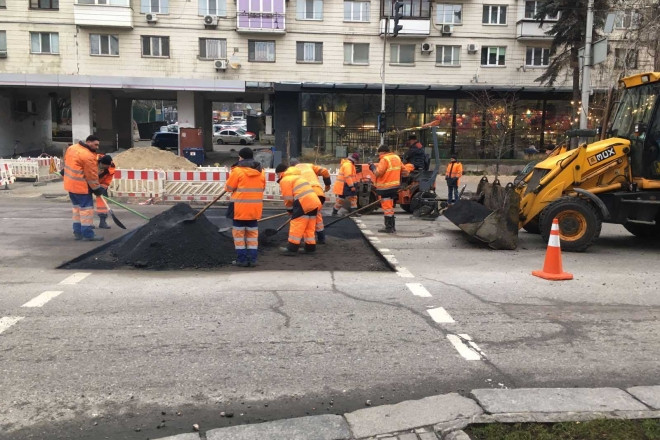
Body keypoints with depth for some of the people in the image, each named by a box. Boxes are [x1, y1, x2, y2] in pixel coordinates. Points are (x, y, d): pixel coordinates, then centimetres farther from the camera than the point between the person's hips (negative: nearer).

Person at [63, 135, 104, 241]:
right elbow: (92, 176, -16)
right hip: (81, 186, -9)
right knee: (86, 208, -3)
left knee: (77, 207, 18)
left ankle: (78, 232, 23)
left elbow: (66, 161, 19)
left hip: (70, 184, 9)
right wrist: (97, 188, -6)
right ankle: (88, 234, -2)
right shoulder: (88, 156, -20)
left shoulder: (71, 148, 6)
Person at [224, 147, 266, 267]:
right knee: (253, 233, 12)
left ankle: (242, 259, 7)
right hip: (255, 208, 5)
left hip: (240, 208, -5)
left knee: (239, 234, 6)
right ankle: (252, 259, 12)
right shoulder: (260, 171, 8)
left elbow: (229, 188, -4)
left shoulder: (238, 170, -10)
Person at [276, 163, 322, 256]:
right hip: (315, 202, 9)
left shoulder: (285, 180, 1)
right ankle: (310, 247, 21)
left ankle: (292, 249, -3)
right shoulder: (297, 176, 29)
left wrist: (290, 210, 14)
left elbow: (288, 198, -3)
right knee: (309, 227, 16)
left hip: (304, 203, -9)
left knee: (296, 226, -4)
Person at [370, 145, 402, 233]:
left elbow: (378, 173, -20)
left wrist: (373, 167, -3)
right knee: (390, 207, 18)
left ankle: (389, 228, -1)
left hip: (385, 188, -9)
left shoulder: (385, 159, -16)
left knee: (387, 207, -3)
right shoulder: (397, 158, 11)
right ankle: (392, 226, 24)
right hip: (395, 186, 9)